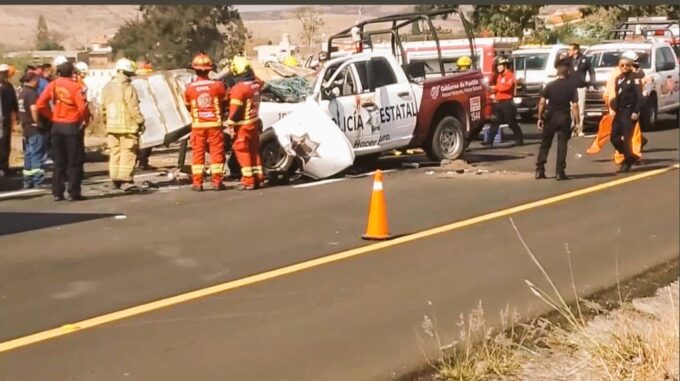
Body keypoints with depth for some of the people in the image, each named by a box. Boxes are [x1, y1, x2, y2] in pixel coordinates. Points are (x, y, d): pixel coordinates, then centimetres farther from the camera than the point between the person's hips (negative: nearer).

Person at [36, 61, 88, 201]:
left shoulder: (53, 85, 1)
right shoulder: (75, 86, -12)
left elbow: (40, 104, -4)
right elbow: (82, 107, -19)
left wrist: (51, 116, 7)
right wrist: (83, 119, 0)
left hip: (57, 126, 5)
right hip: (72, 126, -5)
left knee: (59, 161, 13)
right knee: (74, 161, 3)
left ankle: (57, 192, 12)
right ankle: (74, 193, 2)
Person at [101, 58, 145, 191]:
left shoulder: (107, 87, 11)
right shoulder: (128, 88, -13)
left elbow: (104, 107, 15)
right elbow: (134, 109, -15)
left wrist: (106, 121, 23)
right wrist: (140, 122, -6)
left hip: (112, 127, 8)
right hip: (127, 126, -8)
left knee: (115, 152, 12)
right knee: (128, 153, -5)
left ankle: (115, 179, 15)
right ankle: (125, 180, -9)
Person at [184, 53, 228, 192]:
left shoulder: (190, 88, -7)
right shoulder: (218, 85, -8)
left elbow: (188, 106, 6)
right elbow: (224, 103, 4)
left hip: (198, 125, 1)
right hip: (215, 124, -1)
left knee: (198, 153, 7)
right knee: (216, 152, 6)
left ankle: (197, 183, 7)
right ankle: (217, 182, 5)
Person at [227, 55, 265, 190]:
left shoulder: (238, 88, -20)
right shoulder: (256, 84, 2)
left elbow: (235, 109, -20)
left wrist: (230, 123, -11)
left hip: (243, 125, -7)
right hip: (255, 122, 7)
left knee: (242, 151, 1)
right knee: (254, 150, 15)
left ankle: (248, 180, 0)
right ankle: (258, 177, 20)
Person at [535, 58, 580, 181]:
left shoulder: (550, 85, -2)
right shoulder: (571, 87, -6)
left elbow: (542, 102, -5)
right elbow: (574, 106, -11)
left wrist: (540, 118, 3)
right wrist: (577, 122, -8)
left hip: (550, 117, 1)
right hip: (564, 118, -1)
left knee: (545, 144, 11)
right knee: (562, 145, 4)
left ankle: (539, 170, 8)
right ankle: (559, 172, 0)